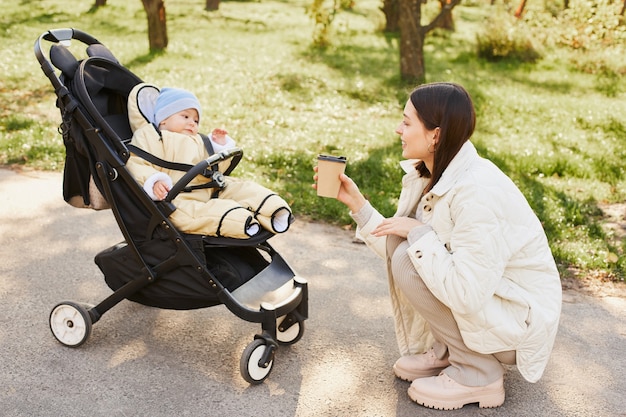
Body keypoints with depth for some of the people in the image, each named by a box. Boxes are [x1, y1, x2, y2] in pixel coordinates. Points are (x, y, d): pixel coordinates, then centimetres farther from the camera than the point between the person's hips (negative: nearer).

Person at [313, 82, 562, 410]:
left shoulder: (476, 191, -31)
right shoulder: (429, 174, -4)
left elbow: (466, 294, -34)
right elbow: (393, 245, -1)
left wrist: (419, 233, -26)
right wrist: (355, 201, -6)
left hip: (522, 317, -8)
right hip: (470, 288, 8)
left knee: (410, 263, -22)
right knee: (400, 247, -3)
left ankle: (478, 374, -5)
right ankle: (448, 350, 10)